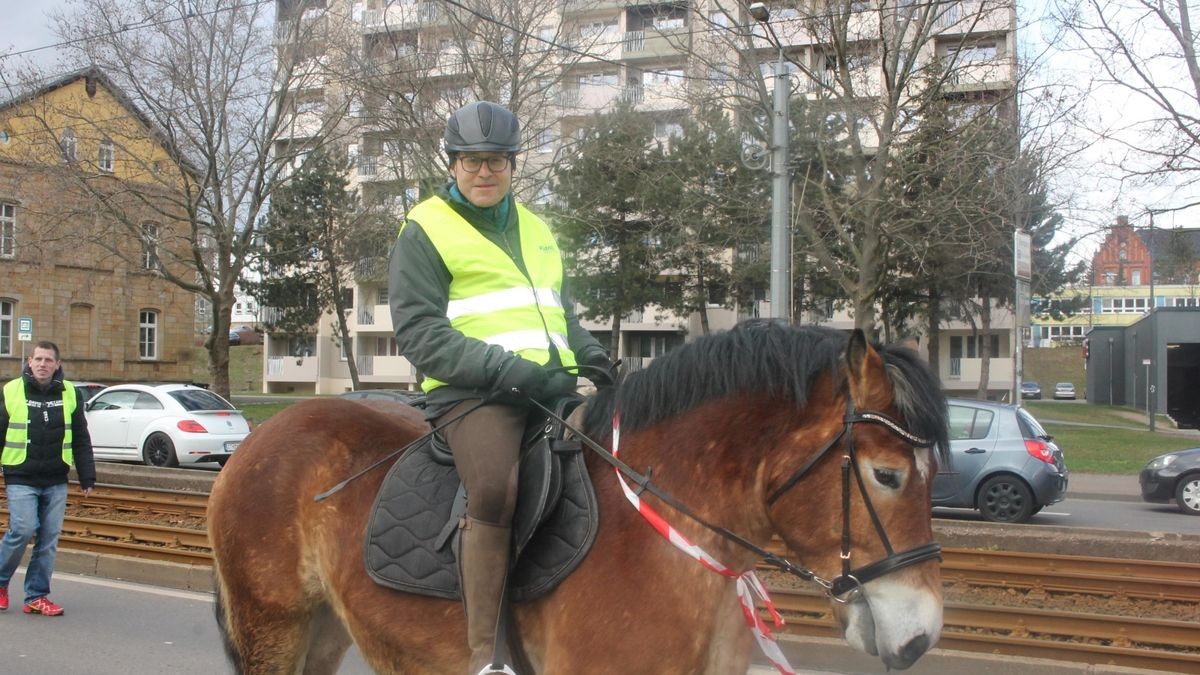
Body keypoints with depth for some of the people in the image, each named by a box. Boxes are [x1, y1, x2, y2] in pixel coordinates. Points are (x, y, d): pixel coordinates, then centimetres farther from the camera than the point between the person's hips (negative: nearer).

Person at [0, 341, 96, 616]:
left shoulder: (69, 394, 5)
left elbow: (81, 441, 10)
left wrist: (87, 477, 7)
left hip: (56, 482, 3)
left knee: (49, 539, 3)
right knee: (23, 530, -13)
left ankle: (37, 596, 14)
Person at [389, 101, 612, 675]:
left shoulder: (536, 229, 25)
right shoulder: (425, 230, 5)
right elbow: (418, 331, -6)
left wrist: (594, 360, 10)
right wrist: (508, 369, -17)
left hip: (555, 386, 7)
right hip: (472, 391, -7)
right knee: (496, 490, -33)